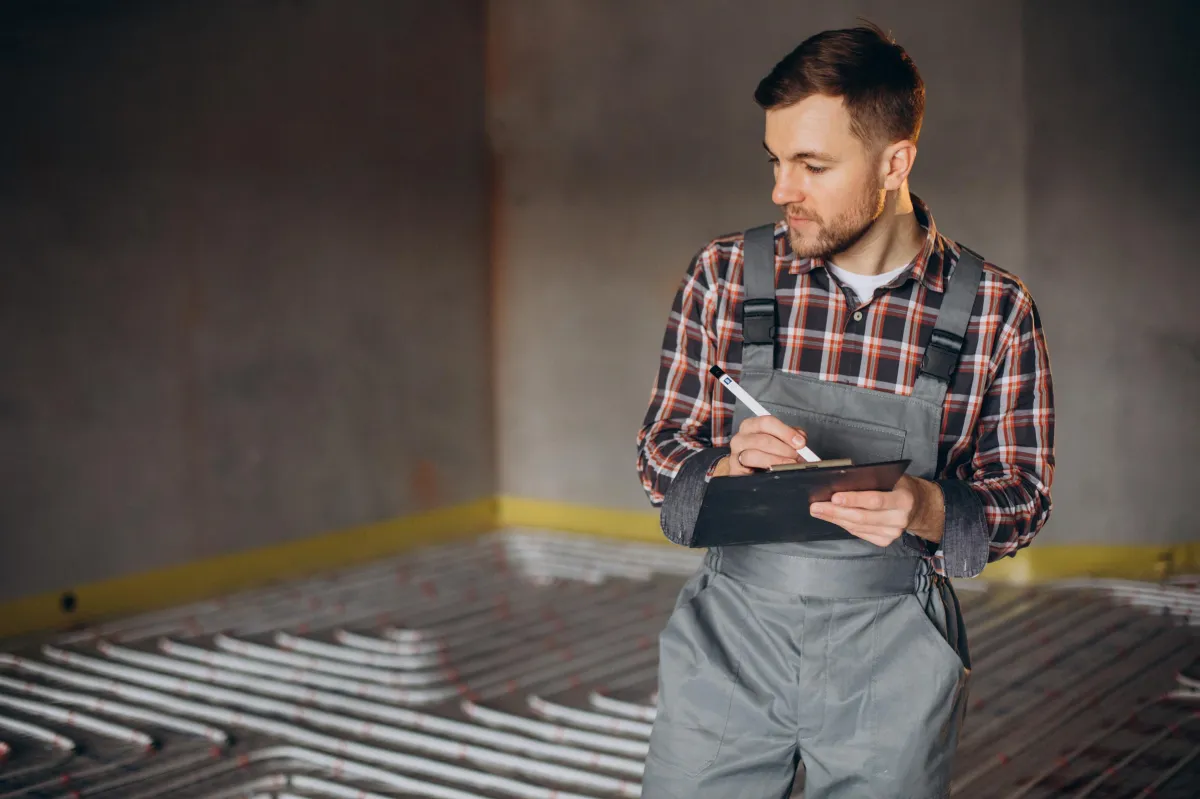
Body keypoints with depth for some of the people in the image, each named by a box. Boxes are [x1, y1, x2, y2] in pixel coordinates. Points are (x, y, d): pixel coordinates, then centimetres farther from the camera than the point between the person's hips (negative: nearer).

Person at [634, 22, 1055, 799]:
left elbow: (1023, 499, 0)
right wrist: (728, 467, -20)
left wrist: (927, 508, -21)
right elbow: (660, 457, 3)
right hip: (731, 630, 1)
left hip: (892, 655, -1)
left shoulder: (995, 309, -6)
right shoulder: (724, 275, -3)